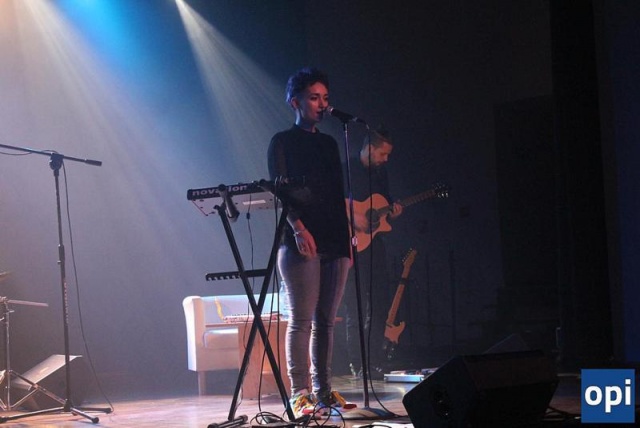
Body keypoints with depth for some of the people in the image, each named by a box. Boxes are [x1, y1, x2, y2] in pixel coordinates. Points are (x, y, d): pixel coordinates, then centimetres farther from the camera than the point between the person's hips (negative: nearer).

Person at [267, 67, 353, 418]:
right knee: (301, 320, -7)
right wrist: (298, 227, -21)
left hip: (334, 244, 6)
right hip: (301, 244, -6)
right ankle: (300, 393, -6)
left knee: (326, 320, 4)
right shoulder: (283, 142, 3)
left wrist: (347, 240, 13)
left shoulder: (329, 144, 20)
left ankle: (322, 389, 9)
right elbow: (279, 190, -7)